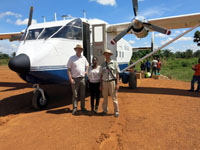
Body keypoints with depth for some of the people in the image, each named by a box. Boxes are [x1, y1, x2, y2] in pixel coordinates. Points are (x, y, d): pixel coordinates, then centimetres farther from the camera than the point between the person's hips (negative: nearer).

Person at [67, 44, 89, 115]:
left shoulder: (83, 58, 11)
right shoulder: (72, 58, -2)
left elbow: (87, 65, 29)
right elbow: (68, 69, -5)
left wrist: (86, 71, 12)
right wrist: (70, 78, -13)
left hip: (82, 78, 4)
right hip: (75, 79, -4)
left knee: (82, 94, 11)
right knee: (75, 95, 0)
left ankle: (82, 107, 22)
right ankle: (75, 108, 8)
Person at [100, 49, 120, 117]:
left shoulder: (114, 63, -1)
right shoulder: (103, 64, 9)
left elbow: (117, 74, -2)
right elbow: (101, 75, 10)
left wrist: (117, 84, -8)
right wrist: (101, 84, 6)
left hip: (112, 82, -3)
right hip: (104, 82, 3)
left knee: (114, 97, 2)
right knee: (105, 97, 12)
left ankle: (116, 111, 15)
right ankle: (105, 110, 26)